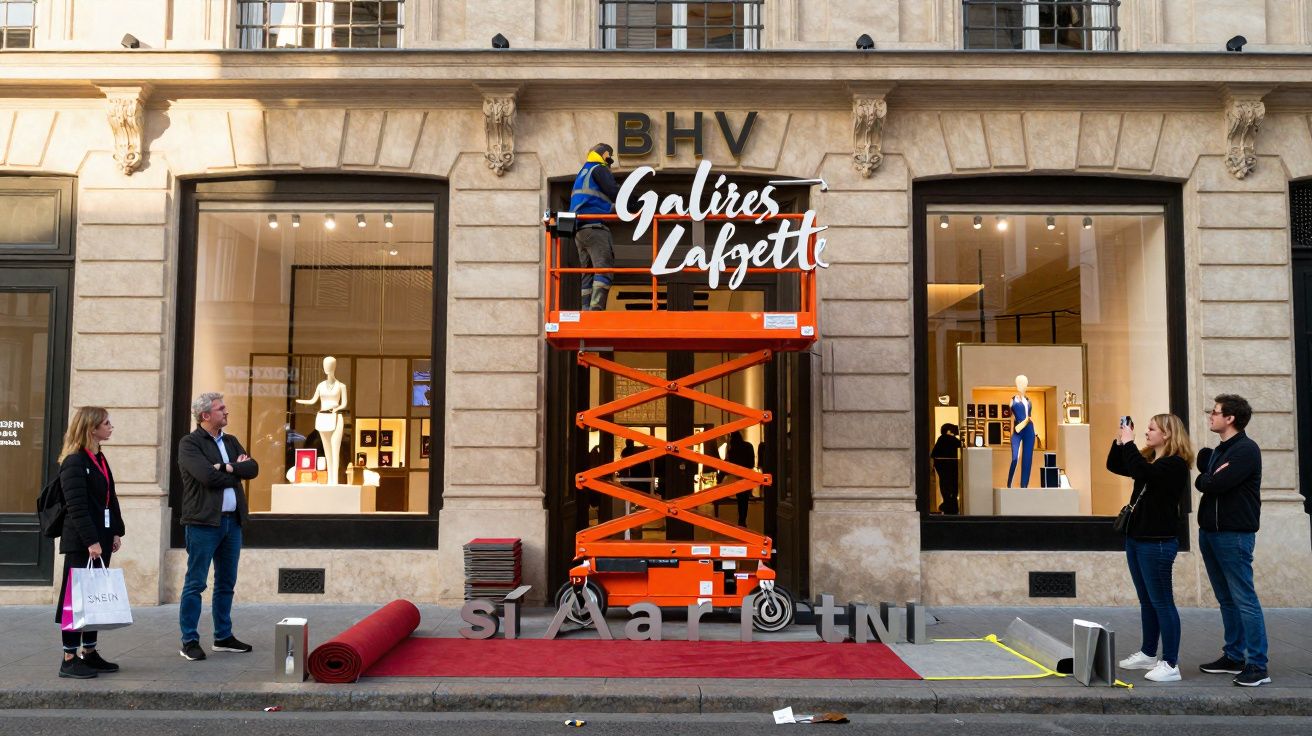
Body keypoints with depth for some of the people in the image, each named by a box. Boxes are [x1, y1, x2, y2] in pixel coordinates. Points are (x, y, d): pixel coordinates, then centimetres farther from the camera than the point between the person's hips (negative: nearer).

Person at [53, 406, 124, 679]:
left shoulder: (99, 459, 14)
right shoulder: (74, 462, -13)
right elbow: (77, 507, -18)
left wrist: (116, 532, 11)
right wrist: (90, 541, -21)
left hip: (101, 539, 8)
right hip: (80, 543, -8)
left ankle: (89, 653, 20)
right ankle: (69, 659, 4)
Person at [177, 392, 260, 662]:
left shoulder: (230, 441, 16)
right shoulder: (189, 443, -5)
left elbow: (252, 468, 3)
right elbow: (207, 475, -19)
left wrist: (226, 467, -11)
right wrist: (236, 471, -5)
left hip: (232, 520, 7)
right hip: (204, 521, -7)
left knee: (226, 583, 13)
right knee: (195, 584, -1)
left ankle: (223, 637, 22)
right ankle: (189, 641, 6)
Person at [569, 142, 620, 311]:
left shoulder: (582, 173, 28)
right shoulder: (599, 169, 2)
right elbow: (614, 193, -10)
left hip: (578, 230, 9)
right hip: (595, 227, -9)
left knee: (588, 272, 7)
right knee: (604, 268, -15)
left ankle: (586, 310, 0)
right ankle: (597, 309, -28)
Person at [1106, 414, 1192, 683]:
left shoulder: (1175, 464, -14)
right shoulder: (1149, 458, 12)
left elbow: (1141, 471, -30)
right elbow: (1114, 466, 20)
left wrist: (1129, 442, -20)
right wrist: (1120, 440, 5)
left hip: (1158, 542, -9)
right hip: (1136, 538, 9)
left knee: (1162, 602, -5)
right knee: (1147, 601, 16)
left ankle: (1170, 664, -1)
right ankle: (1148, 654, 26)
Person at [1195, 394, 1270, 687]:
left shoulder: (1246, 450, -12)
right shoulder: (1217, 451, 18)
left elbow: (1214, 484, -20)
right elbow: (1205, 477, 10)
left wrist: (1203, 480, -2)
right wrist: (1210, 478, -8)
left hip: (1234, 535, -9)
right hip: (1210, 531, 9)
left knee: (1244, 601, -7)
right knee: (1226, 600, 14)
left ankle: (1257, 666, -4)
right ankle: (1233, 657, 21)